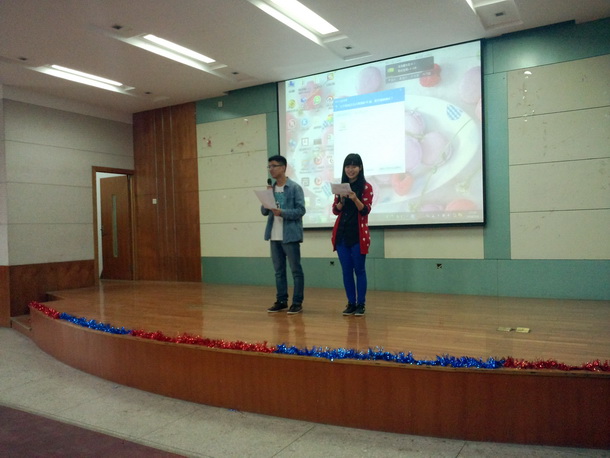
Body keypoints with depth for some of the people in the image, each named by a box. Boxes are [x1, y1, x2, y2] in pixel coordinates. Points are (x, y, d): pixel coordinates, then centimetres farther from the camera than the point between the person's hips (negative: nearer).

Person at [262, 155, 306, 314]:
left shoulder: (294, 187, -6)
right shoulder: (271, 188, 12)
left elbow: (301, 210, -12)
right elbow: (264, 212, 12)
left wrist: (282, 212, -23)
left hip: (290, 235, -6)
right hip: (274, 236, 6)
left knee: (295, 270, 1)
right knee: (279, 270, 12)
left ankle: (297, 302, 8)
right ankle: (281, 301, 21)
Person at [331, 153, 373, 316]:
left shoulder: (366, 187, -2)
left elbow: (366, 210, -9)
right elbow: (335, 210, 7)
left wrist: (355, 199, -26)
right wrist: (341, 201, -13)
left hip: (358, 234, -4)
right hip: (341, 234, 4)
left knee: (359, 270, 1)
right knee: (346, 271, 7)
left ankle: (361, 304, 10)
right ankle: (351, 303, 16)